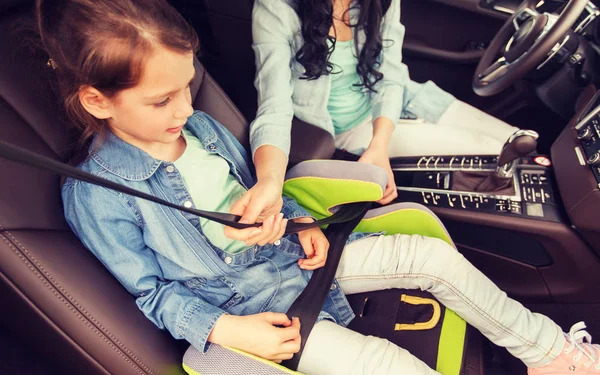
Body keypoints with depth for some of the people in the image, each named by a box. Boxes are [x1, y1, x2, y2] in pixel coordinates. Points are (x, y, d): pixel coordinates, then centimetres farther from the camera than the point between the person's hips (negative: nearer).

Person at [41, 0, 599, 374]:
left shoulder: (200, 126, 2)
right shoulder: (97, 196, -17)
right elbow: (154, 293, -11)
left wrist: (300, 222, 0)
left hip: (290, 254, 7)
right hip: (243, 304, -6)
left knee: (435, 255, -4)